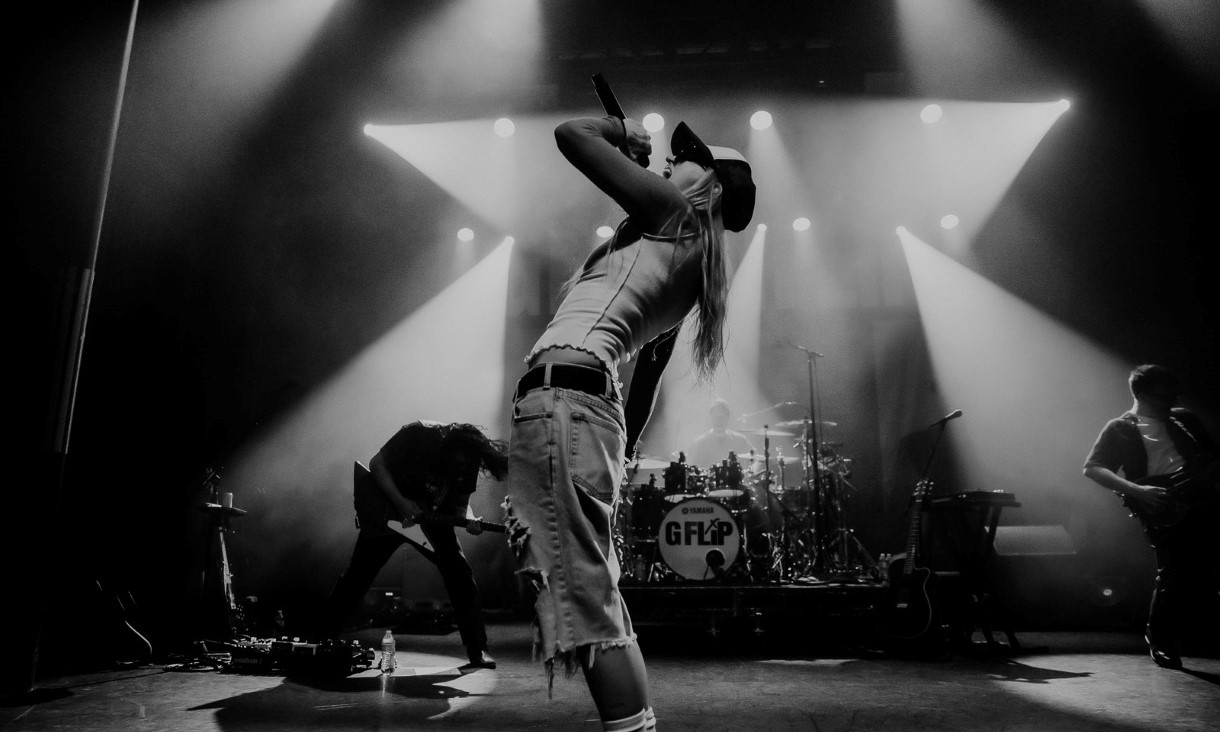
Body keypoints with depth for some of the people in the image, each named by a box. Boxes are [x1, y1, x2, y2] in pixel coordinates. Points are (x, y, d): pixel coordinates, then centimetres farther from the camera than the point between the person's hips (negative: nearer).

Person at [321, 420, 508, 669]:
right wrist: (401, 502, -29)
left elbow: (460, 502, -7)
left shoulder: (468, 463, -20)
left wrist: (469, 520, -30)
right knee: (358, 576, 2)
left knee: (461, 576, -10)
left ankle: (477, 649, -3)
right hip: (389, 511, -2)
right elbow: (377, 464, -20)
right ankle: (323, 637, 22)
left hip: (432, 515, 3)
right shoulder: (418, 435, -31)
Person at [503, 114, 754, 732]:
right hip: (597, 399, 10)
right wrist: (622, 449, 35)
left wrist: (625, 132, 19)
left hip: (561, 393, -10)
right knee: (593, 592, 14)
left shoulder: (675, 213, 3)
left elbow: (570, 134, 0)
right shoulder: (692, 269, 27)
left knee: (582, 594, -13)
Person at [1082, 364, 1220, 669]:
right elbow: (1092, 468, -5)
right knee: (1175, 575, -7)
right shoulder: (1120, 429, 3)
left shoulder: (1184, 419, 20)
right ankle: (1159, 639, 14)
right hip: (1165, 511, -5)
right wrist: (1138, 491, -15)